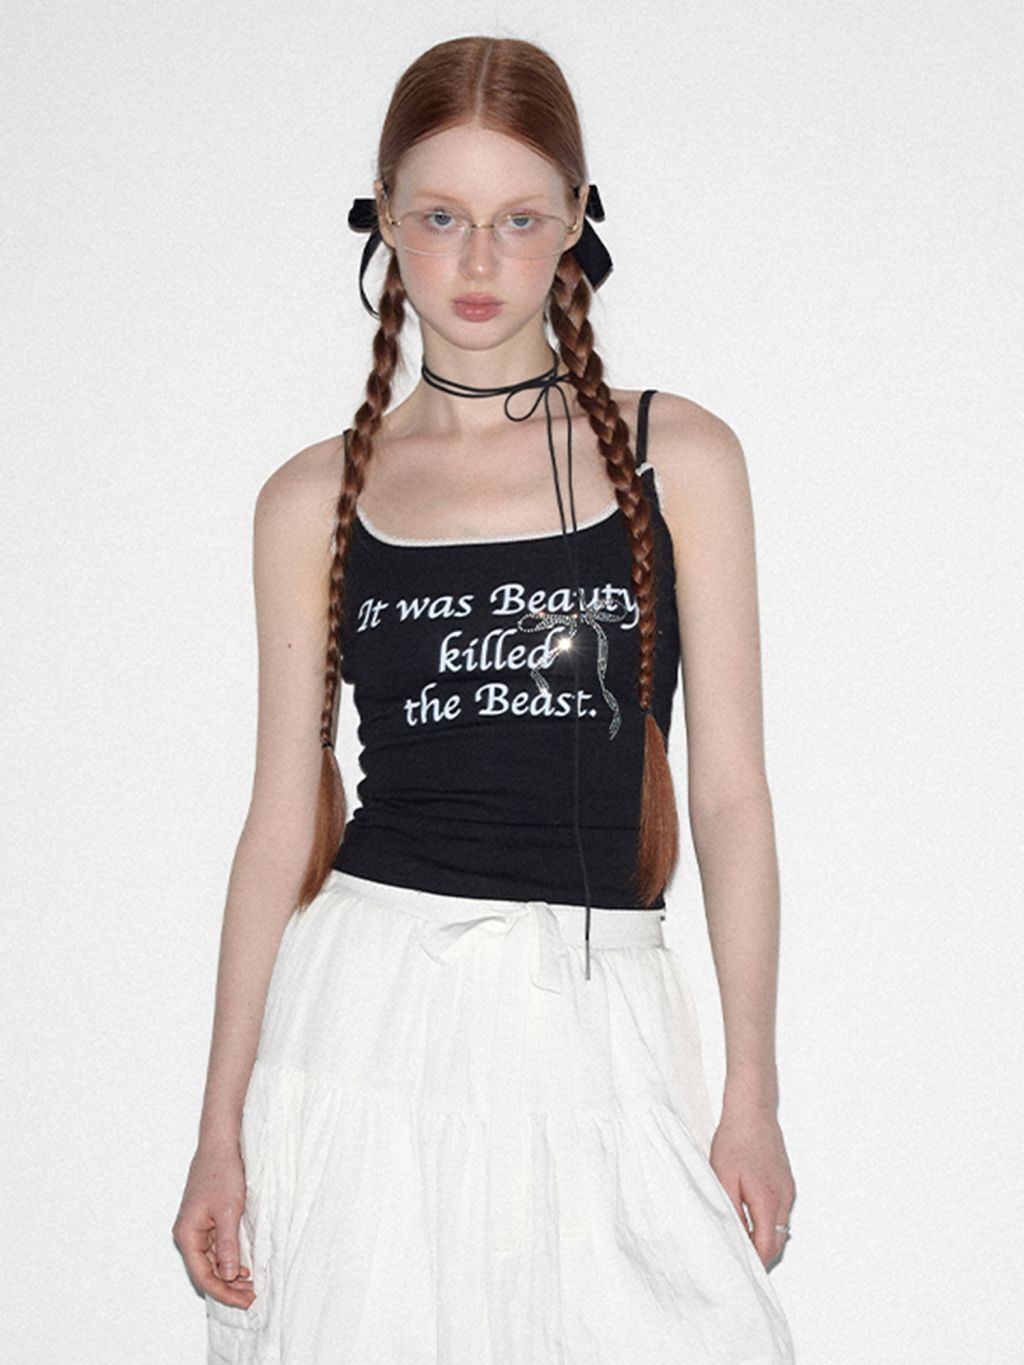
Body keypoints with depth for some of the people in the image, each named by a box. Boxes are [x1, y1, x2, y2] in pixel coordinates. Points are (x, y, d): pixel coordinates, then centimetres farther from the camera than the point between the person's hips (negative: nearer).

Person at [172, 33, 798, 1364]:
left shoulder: (679, 458, 3)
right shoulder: (317, 498, 5)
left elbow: (729, 792, 2)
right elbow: (283, 820, 6)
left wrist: (753, 1093, -2)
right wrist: (222, 1123, 3)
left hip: (596, 1021, 0)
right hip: (371, 999, 1)